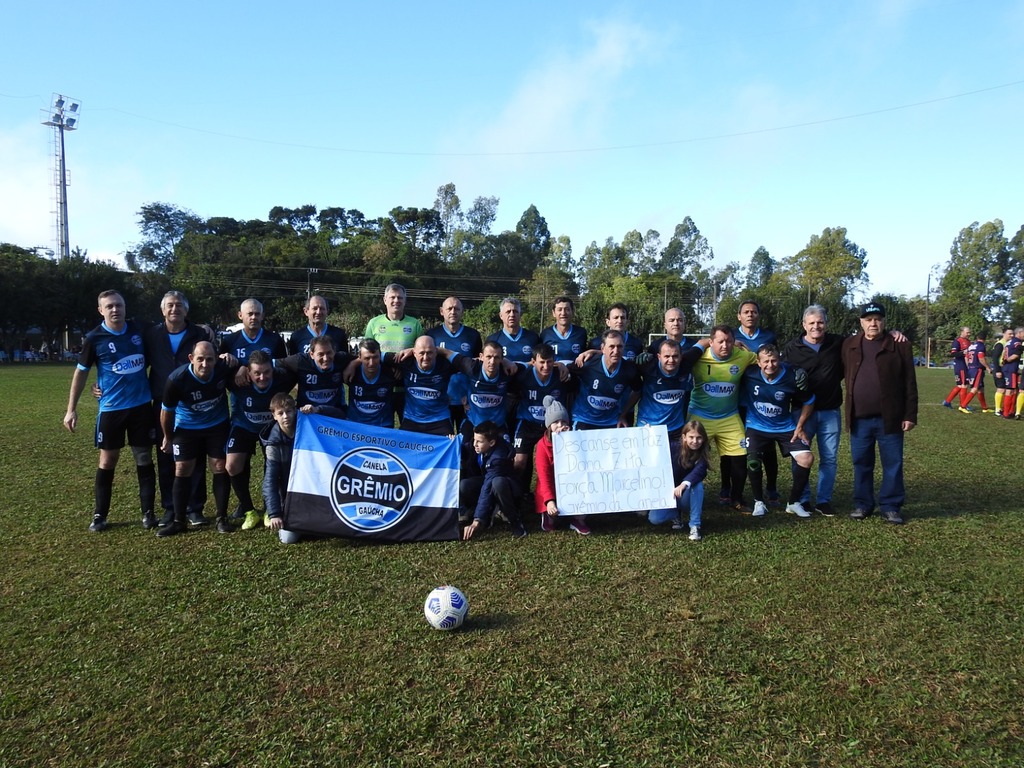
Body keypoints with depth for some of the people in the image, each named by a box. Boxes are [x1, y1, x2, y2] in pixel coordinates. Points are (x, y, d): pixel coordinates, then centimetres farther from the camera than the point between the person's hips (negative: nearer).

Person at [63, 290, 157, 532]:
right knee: (107, 461, 5)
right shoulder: (94, 338, -7)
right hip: (111, 408, -2)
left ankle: (148, 512, 15)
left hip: (141, 405, 2)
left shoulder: (138, 329, -1)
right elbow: (81, 372, 1)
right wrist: (71, 409, -1)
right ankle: (99, 515, 18)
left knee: (145, 459, 6)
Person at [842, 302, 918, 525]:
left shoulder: (899, 346, -1)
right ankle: (862, 504, 22)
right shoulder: (849, 345, 6)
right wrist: (849, 411, 4)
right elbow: (845, 376, 11)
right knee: (861, 464, 10)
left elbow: (910, 384, -2)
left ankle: (890, 507, 16)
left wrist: (910, 415, -5)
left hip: (889, 418, -2)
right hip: (859, 419, 2)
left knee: (893, 464, 6)